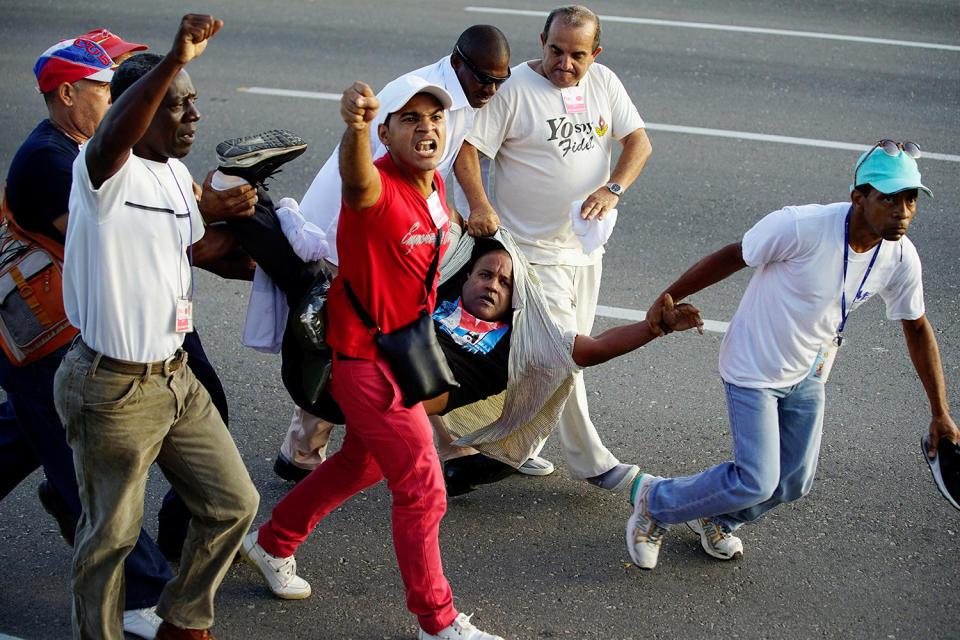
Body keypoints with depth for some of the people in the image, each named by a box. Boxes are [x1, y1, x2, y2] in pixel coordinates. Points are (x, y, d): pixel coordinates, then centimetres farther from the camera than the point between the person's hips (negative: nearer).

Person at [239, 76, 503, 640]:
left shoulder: (434, 187, 1)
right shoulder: (380, 187, -27)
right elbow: (357, 179, -54)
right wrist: (355, 125, -75)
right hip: (367, 357, -10)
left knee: (365, 462, 26)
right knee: (423, 490, -3)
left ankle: (272, 543, 44)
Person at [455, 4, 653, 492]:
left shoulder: (603, 83, 4)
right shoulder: (513, 88, -13)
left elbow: (638, 141, 1)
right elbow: (467, 148, -14)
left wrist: (612, 188, -18)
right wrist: (480, 205, -30)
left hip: (587, 245, 7)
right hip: (534, 248, -6)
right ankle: (590, 461, 4)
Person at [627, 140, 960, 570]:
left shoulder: (901, 258, -12)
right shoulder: (802, 227, -31)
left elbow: (917, 328, 4)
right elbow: (734, 257, -16)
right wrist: (668, 297, -10)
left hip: (807, 377, 6)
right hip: (753, 370, -6)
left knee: (794, 483, 13)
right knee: (756, 483, -12)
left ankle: (714, 518, 42)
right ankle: (655, 501, 13)